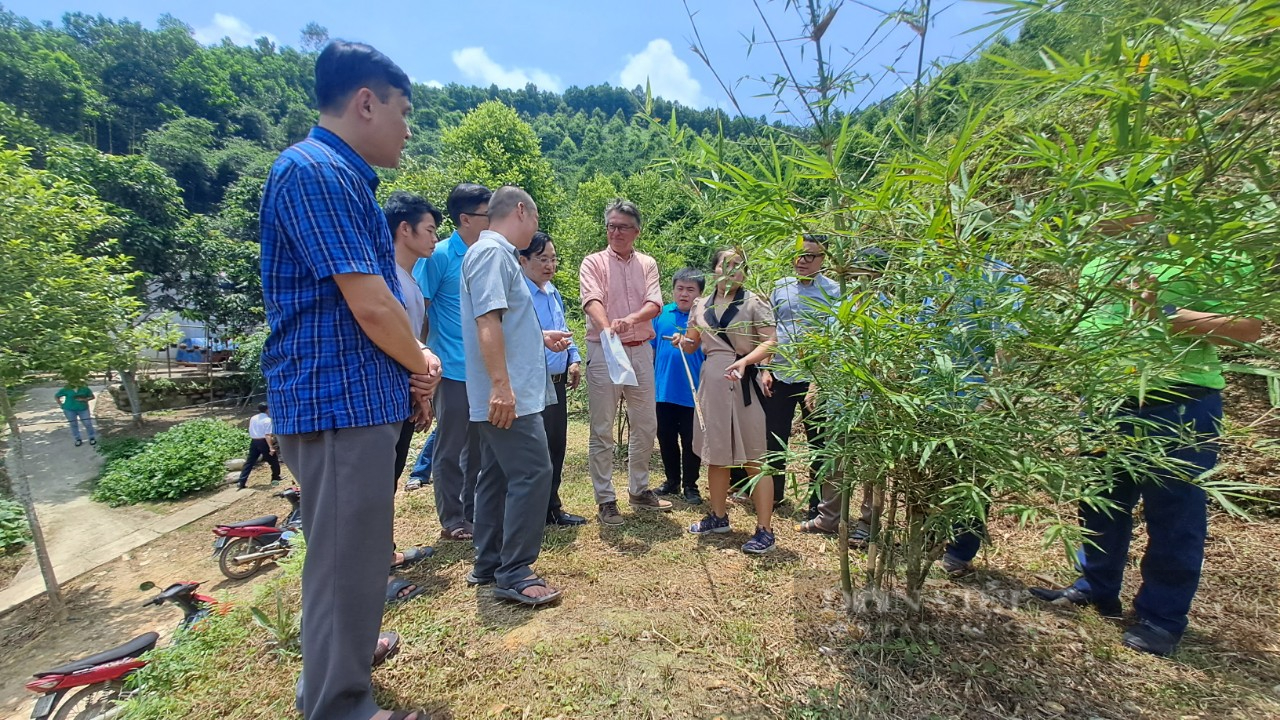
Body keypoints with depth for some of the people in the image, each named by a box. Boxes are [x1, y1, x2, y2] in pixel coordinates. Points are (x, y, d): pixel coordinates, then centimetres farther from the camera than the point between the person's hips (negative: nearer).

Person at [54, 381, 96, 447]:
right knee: (73, 425, 8)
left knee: (88, 424, -2)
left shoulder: (85, 388, -2)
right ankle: (78, 439, 17)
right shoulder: (65, 390, -4)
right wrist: (61, 405, -1)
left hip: (83, 409, 0)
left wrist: (84, 399, -13)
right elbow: (56, 396, 8)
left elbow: (92, 396, 6)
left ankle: (92, 438, 10)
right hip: (69, 410, 0)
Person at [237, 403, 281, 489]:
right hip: (263, 442, -6)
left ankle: (242, 482, 6)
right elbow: (267, 435, -18)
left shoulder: (252, 418, 9)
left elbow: (250, 432, 15)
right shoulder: (268, 419, -12)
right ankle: (275, 478, 18)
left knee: (249, 462, 9)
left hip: (254, 442, 6)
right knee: (273, 461, 9)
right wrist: (271, 447, -19)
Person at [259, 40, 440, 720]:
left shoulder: (344, 178, 17)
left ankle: (341, 655, 47)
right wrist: (420, 363, -4)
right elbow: (371, 307, -21)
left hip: (361, 401, 11)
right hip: (341, 402, -10)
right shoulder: (315, 171, -14)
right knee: (347, 560, 3)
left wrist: (413, 360, 6)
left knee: (352, 553, 25)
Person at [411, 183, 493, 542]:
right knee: (450, 448, 7)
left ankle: (474, 512, 31)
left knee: (480, 447, 15)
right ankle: (452, 520, 22)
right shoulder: (439, 256, -9)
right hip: (454, 370, -6)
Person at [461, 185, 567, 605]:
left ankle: (489, 565, 26)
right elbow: (487, 321, -22)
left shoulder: (495, 253, 20)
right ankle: (514, 574, 2)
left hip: (506, 395, 11)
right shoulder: (493, 253, -11)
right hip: (508, 395, -11)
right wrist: (501, 385, -26)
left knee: (498, 476, 14)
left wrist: (542, 337, 26)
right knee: (532, 474, -7)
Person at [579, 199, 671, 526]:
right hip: (603, 351, -4)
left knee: (645, 425, 12)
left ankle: (639, 489, 30)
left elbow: (654, 304, -5)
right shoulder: (594, 262, 1)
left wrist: (630, 319, -26)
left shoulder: (647, 264, 11)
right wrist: (607, 328, -38)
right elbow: (592, 301, -17)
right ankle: (605, 499, 15)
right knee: (602, 430, 1)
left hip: (641, 351, 4)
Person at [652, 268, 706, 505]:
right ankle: (672, 480, 35)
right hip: (663, 391, 3)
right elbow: (651, 349, 7)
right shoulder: (661, 314, 1)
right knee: (666, 439, 16)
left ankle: (690, 485, 27)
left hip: (692, 393, -3)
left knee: (691, 442, 10)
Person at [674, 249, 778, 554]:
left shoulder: (754, 303, -3)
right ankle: (718, 517, 31)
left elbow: (769, 343, -12)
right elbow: (692, 344, 18)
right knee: (715, 454, 14)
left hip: (745, 383, -5)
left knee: (754, 457, -1)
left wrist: (744, 360, -30)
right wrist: (681, 341, -5)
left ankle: (765, 529, 8)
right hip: (712, 382, 5)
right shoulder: (701, 306, 11)